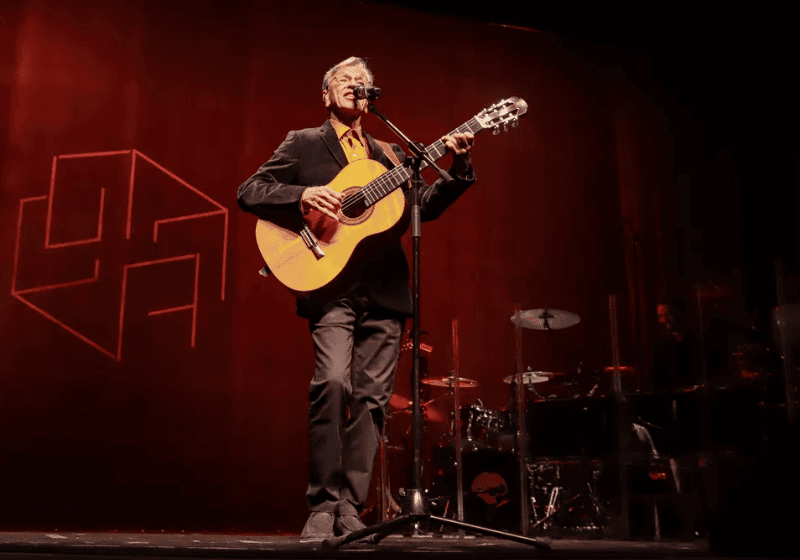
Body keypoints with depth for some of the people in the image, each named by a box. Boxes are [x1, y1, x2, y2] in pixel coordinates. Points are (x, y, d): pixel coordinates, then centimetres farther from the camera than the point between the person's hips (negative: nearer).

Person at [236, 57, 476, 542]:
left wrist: (459, 168, -3)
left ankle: (349, 509, 8)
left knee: (372, 397, -1)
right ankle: (323, 505, -8)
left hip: (385, 289, 4)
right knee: (333, 383, -21)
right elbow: (249, 192, 4)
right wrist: (302, 196, -14)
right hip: (333, 284, -4)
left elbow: (426, 205, 14)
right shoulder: (303, 143, 13)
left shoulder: (391, 154, 23)